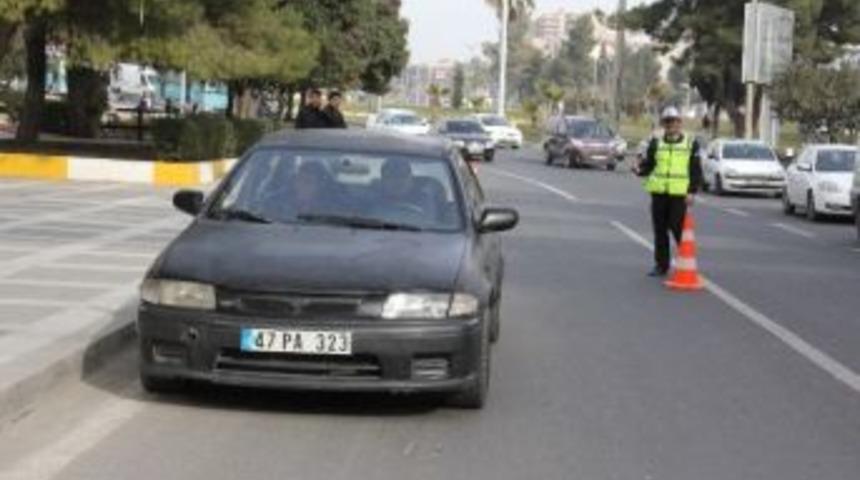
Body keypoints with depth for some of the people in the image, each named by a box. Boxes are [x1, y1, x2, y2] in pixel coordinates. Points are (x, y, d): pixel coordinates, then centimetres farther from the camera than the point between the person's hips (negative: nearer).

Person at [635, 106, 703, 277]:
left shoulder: (691, 143, 4)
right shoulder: (656, 142, 11)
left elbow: (696, 170, 3)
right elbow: (648, 164, 9)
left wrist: (692, 191, -7)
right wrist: (640, 169, -13)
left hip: (679, 193, -3)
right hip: (658, 192, 3)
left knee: (678, 228, -8)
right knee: (660, 230, 7)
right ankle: (661, 265, 15)